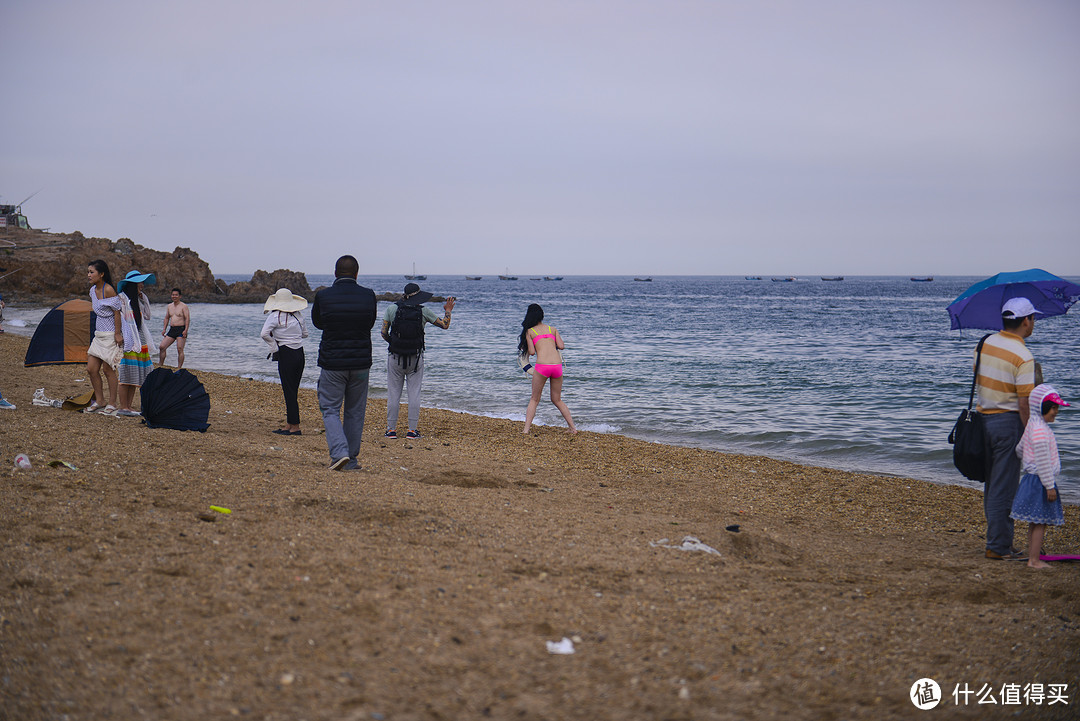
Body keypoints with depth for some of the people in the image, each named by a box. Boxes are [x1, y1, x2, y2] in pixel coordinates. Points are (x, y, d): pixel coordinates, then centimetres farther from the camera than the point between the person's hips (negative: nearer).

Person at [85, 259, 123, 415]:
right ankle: (99, 401, 19)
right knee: (91, 369, 6)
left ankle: (112, 404, 8)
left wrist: (117, 333, -16)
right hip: (99, 335, 8)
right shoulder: (93, 290, 9)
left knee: (108, 369, -3)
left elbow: (117, 312, -15)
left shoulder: (108, 290, -15)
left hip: (111, 335, -8)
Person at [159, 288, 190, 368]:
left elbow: (187, 318, -10)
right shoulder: (169, 306, 16)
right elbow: (167, 318, 23)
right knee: (162, 347, 0)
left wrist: (186, 330, -21)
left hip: (181, 329, -7)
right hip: (172, 330, 7)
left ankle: (179, 368, -6)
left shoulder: (183, 306, -4)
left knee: (180, 350, -9)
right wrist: (164, 329, 13)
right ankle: (160, 365, 8)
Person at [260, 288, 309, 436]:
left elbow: (264, 334, -18)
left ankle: (295, 426, 1)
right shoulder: (298, 315, 8)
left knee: (289, 391, -1)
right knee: (293, 389, 12)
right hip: (300, 353, 6)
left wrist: (274, 348, -5)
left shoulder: (275, 316, -9)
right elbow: (305, 333, 18)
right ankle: (289, 424, 18)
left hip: (286, 355, -6)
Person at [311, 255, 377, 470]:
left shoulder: (323, 296, -8)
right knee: (355, 412, 12)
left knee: (330, 409, 6)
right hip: (361, 363, 2)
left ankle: (339, 452, -14)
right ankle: (351, 460, 15)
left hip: (331, 363, -2)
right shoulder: (368, 296, -3)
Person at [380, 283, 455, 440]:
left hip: (395, 357, 0)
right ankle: (412, 430, 5)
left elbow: (384, 333, -3)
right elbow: (444, 325, 4)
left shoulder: (392, 309, -5)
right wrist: (448, 311, 19)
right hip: (416, 358, 0)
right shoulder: (424, 312, -5)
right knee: (414, 393, 6)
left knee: (393, 393, 7)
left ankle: (391, 429, 9)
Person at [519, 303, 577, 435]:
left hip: (542, 366, -3)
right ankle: (573, 427, 12)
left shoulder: (529, 331, 11)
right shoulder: (552, 329, 18)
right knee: (557, 400, 18)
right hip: (557, 365, 3)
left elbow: (531, 352, 2)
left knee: (534, 399, 12)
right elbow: (561, 346, 9)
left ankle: (526, 428, 2)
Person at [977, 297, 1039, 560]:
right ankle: (999, 546, 3)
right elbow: (1024, 404, -18)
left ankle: (997, 540, 22)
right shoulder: (1022, 356, -17)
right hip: (1008, 422, -7)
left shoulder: (985, 344, 5)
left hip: (983, 418, 8)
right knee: (1004, 488, -2)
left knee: (991, 485, 14)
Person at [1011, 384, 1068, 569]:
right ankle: (1035, 560, -5)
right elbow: (1042, 461, -22)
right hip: (1039, 481, -10)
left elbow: (1019, 449, 25)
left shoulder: (1032, 425, 12)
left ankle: (1032, 556, 21)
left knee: (1035, 522, 15)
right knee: (1040, 522, -7)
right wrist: (1050, 486, -19)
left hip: (1032, 478, 10)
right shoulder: (1040, 431, -20)